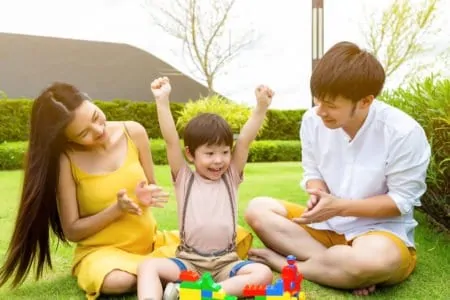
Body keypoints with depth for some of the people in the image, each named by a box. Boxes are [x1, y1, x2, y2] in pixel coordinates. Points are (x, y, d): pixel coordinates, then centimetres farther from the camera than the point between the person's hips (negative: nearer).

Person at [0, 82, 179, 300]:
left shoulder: (133, 132, -8)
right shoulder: (65, 161, -17)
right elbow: (72, 231, -10)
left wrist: (147, 196, -18)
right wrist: (117, 209, -23)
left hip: (149, 241, 3)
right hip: (101, 250, -3)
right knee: (118, 282, -35)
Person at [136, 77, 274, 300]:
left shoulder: (231, 177, 6)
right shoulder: (184, 179, 3)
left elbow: (245, 140, -6)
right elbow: (171, 140, -9)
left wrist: (261, 107, -17)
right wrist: (162, 101, -18)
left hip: (226, 262, 1)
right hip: (188, 261, 0)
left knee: (263, 274, -26)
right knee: (148, 266, -23)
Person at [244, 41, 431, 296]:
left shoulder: (404, 133, -22)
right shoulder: (313, 120, -9)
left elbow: (401, 201, -15)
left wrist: (339, 206, -23)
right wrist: (319, 196, -19)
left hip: (382, 230, -4)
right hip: (327, 223, 5)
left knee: (379, 260, -41)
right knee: (258, 209, -12)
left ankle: (283, 262, -15)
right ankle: (350, 271, -21)